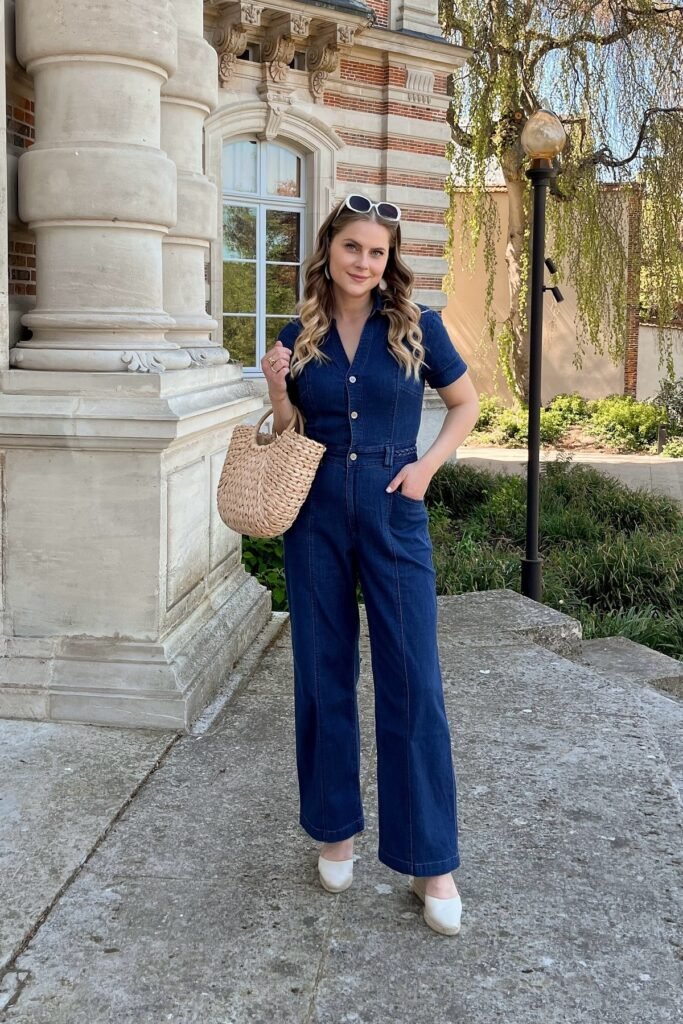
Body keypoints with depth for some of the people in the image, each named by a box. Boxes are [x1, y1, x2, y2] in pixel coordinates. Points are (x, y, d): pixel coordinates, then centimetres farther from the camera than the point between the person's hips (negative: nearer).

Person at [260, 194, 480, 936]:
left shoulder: (415, 325, -1)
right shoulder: (299, 335, 4)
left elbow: (466, 403, 9)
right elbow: (286, 438, 10)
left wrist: (428, 465, -5)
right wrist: (276, 388, -8)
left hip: (393, 514, -2)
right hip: (316, 516, 2)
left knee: (412, 685, -2)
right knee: (324, 676, 9)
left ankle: (430, 861, 9)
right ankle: (335, 830, 26)